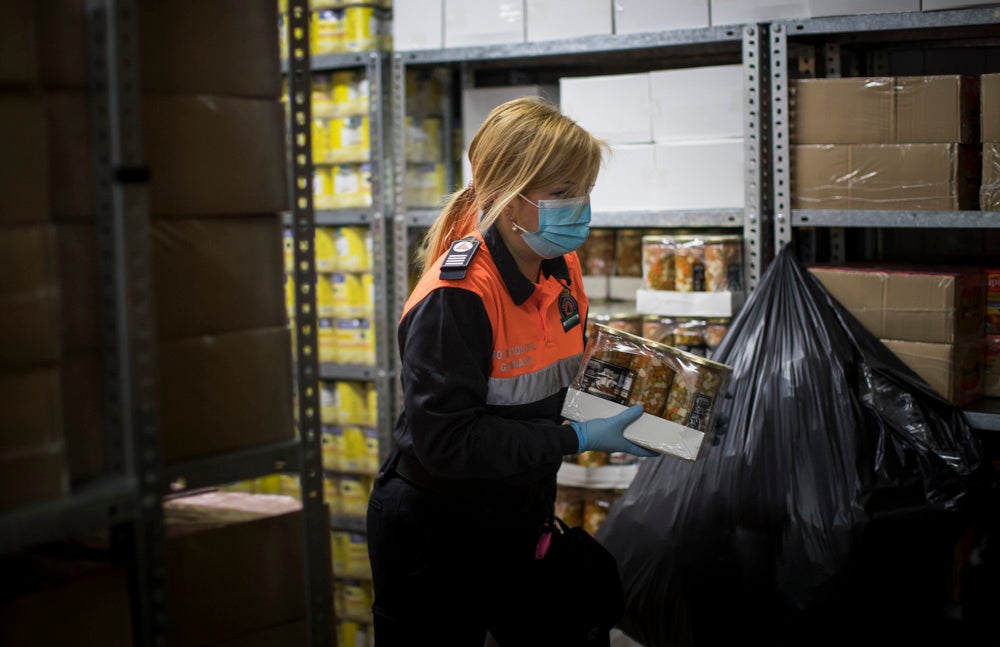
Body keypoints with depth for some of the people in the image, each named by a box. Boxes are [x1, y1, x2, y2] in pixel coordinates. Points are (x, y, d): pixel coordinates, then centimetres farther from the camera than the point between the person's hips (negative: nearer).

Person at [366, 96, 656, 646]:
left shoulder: (561, 268, -2)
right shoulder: (455, 297, -28)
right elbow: (446, 439, -29)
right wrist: (579, 439, -27)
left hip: (518, 521, 7)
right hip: (435, 537, -7)